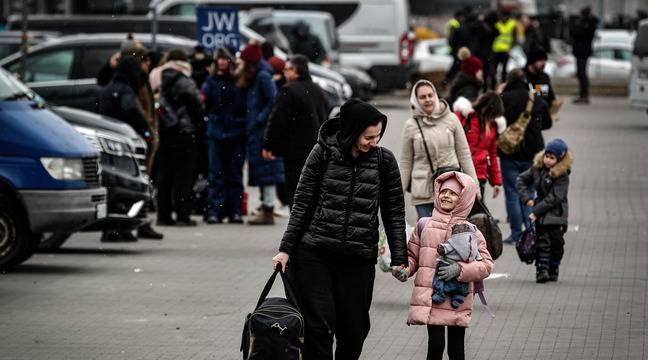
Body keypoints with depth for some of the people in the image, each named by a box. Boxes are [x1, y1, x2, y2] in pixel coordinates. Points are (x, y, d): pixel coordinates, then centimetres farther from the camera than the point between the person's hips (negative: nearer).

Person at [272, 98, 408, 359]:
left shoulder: (384, 160, 2)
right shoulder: (323, 152, -2)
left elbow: (394, 213, 6)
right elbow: (302, 203, 2)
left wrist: (399, 258, 1)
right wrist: (285, 249, -1)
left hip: (359, 259, 2)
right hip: (314, 254, -1)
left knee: (354, 329, 4)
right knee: (319, 327, -7)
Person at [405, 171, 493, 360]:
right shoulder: (425, 225, 6)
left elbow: (486, 264, -2)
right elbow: (412, 255, 12)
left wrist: (459, 269, -16)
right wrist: (404, 269, -9)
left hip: (458, 301, 0)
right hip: (429, 297, 0)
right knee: (435, 344, -8)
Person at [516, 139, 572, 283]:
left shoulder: (562, 176, -14)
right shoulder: (537, 168, 2)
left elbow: (554, 198, -18)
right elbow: (521, 180, 12)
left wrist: (536, 211, -19)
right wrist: (527, 198, -2)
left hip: (556, 214, -3)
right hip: (541, 213, 3)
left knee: (556, 242, 2)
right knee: (542, 241, -5)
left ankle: (553, 271, 15)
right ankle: (542, 270, -8)